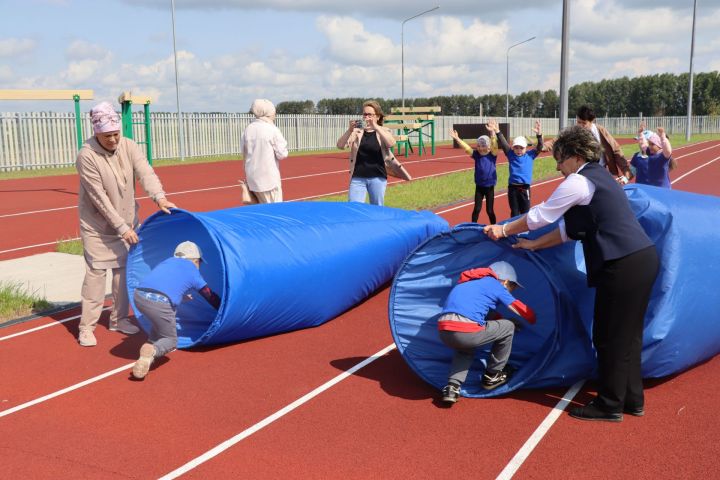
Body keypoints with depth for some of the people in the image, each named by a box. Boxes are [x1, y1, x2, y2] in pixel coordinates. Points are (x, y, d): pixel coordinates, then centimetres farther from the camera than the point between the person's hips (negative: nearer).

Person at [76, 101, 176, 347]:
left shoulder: (129, 146, -8)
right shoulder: (87, 155, -21)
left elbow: (145, 172, -23)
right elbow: (99, 198, -22)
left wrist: (159, 197, -41)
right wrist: (121, 227, -24)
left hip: (127, 220, 5)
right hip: (98, 225, -5)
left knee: (124, 270, 10)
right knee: (96, 273, -5)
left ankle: (119, 319, 23)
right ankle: (86, 327, 4)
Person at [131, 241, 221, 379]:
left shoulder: (167, 261, 32)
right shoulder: (193, 271, 21)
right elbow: (211, 297, 31)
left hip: (139, 296, 5)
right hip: (160, 303, -5)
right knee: (170, 340, 13)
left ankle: (153, 343, 21)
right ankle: (152, 351, -19)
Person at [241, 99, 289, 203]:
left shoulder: (248, 129, 4)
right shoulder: (272, 130, -11)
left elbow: (244, 153, 10)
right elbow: (282, 154, -9)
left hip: (252, 177, 6)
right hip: (269, 177, -6)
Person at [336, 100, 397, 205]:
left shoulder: (383, 131, 3)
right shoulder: (356, 131, 5)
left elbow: (391, 143, -19)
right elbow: (340, 145, -8)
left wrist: (376, 127, -26)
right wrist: (350, 130, -23)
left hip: (377, 178, 0)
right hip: (358, 178, 1)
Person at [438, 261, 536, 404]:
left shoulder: (468, 281, 32)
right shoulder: (496, 285, 14)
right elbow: (526, 313, 19)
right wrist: (532, 319, 40)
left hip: (443, 332, 7)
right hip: (466, 332, -7)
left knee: (465, 348, 39)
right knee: (508, 327, 17)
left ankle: (452, 388, 18)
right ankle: (492, 376, 28)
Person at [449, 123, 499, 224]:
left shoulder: (492, 155, -8)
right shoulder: (476, 154, -3)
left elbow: (494, 145, -26)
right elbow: (466, 148, -15)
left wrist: (492, 133, -43)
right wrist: (457, 139, -31)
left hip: (490, 187, -2)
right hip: (479, 186, 2)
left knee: (490, 210, 6)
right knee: (477, 209, 4)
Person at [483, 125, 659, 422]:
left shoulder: (578, 181, -10)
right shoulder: (599, 177, 19)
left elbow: (539, 216, -3)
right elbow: (571, 228, 21)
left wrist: (503, 230, 11)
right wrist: (534, 244, 23)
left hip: (623, 265, -10)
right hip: (643, 257, 10)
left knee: (610, 337, 2)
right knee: (627, 334, 18)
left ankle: (609, 406, 15)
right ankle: (632, 399, 30)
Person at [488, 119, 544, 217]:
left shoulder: (530, 155, 2)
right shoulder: (511, 155, 2)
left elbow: (539, 147, -10)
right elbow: (503, 144, -8)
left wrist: (539, 135, -27)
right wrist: (497, 132, -22)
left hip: (525, 188, -1)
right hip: (513, 188, 1)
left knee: (525, 212, 8)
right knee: (514, 212, 10)